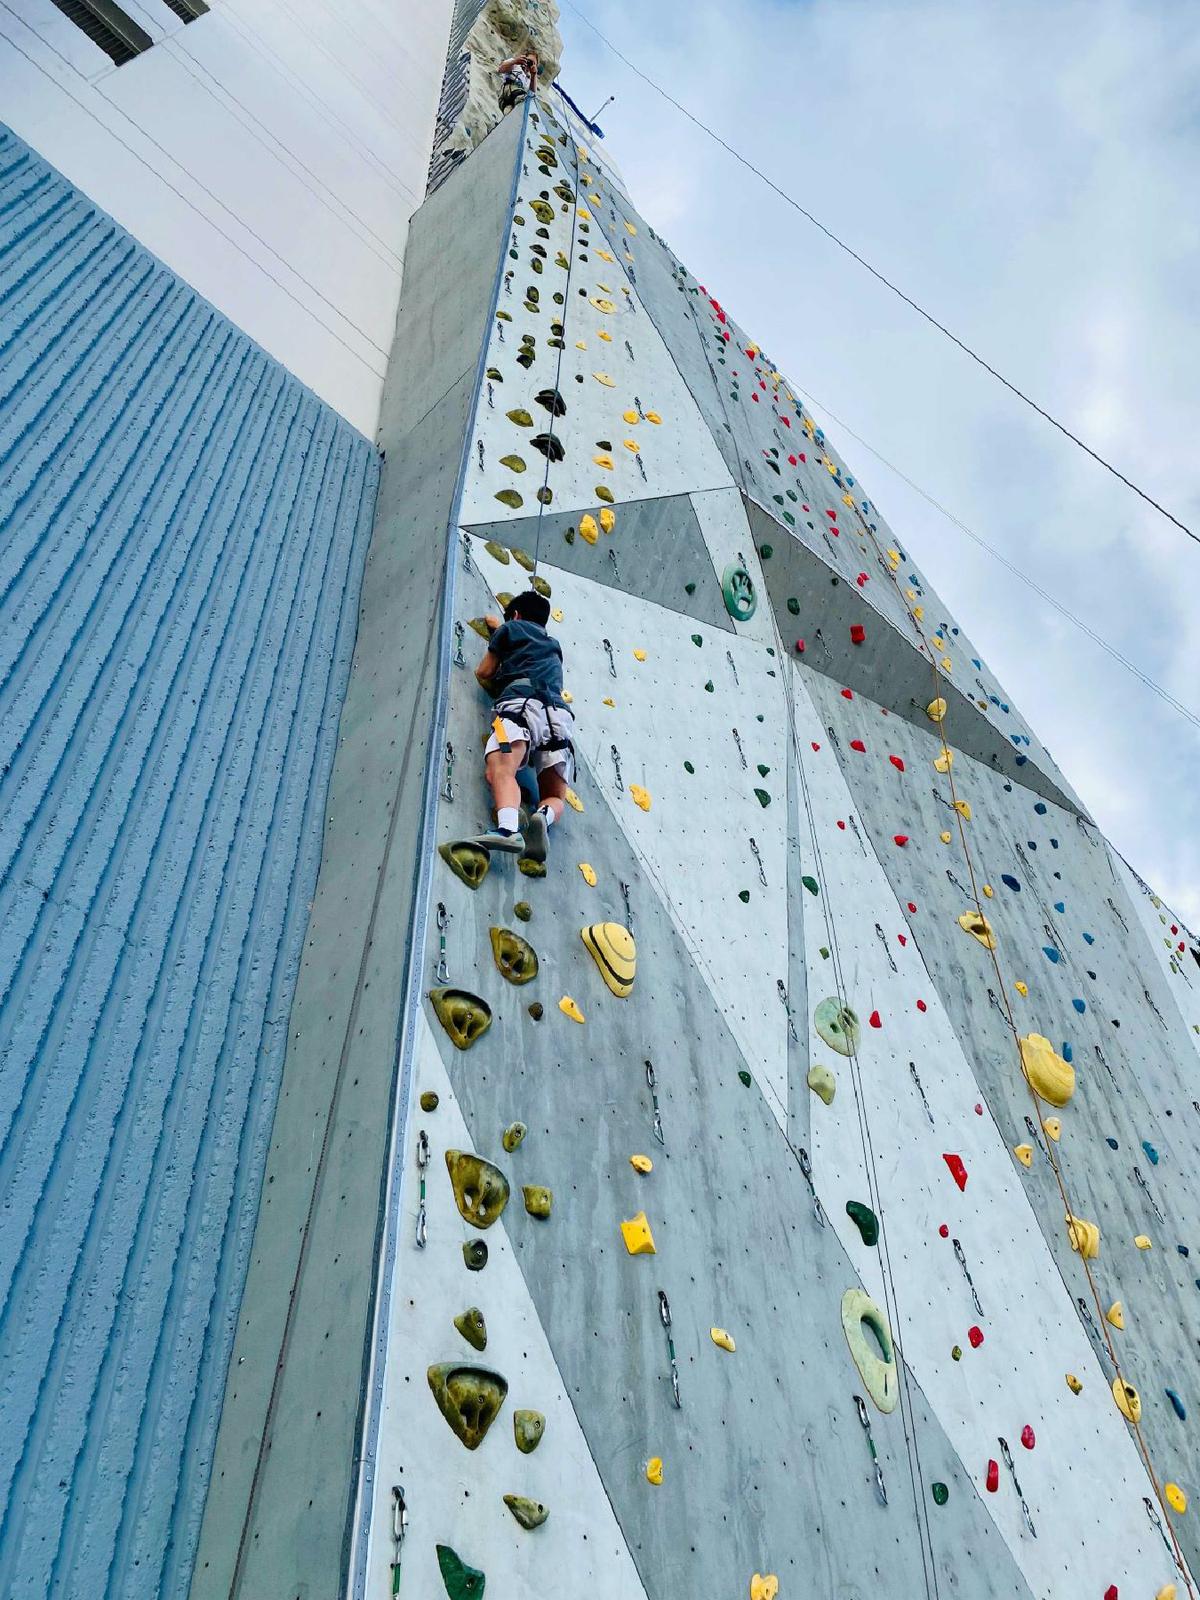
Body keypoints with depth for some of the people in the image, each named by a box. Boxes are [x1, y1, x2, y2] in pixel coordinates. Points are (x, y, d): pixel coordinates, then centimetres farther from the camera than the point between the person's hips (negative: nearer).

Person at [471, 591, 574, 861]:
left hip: (521, 702, -5)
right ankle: (543, 818, -33)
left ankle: (508, 828, -56)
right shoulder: (554, 644, 40)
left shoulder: (512, 628, 24)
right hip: (559, 713, 5)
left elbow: (484, 672, 24)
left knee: (501, 769, -26)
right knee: (554, 796, 3)